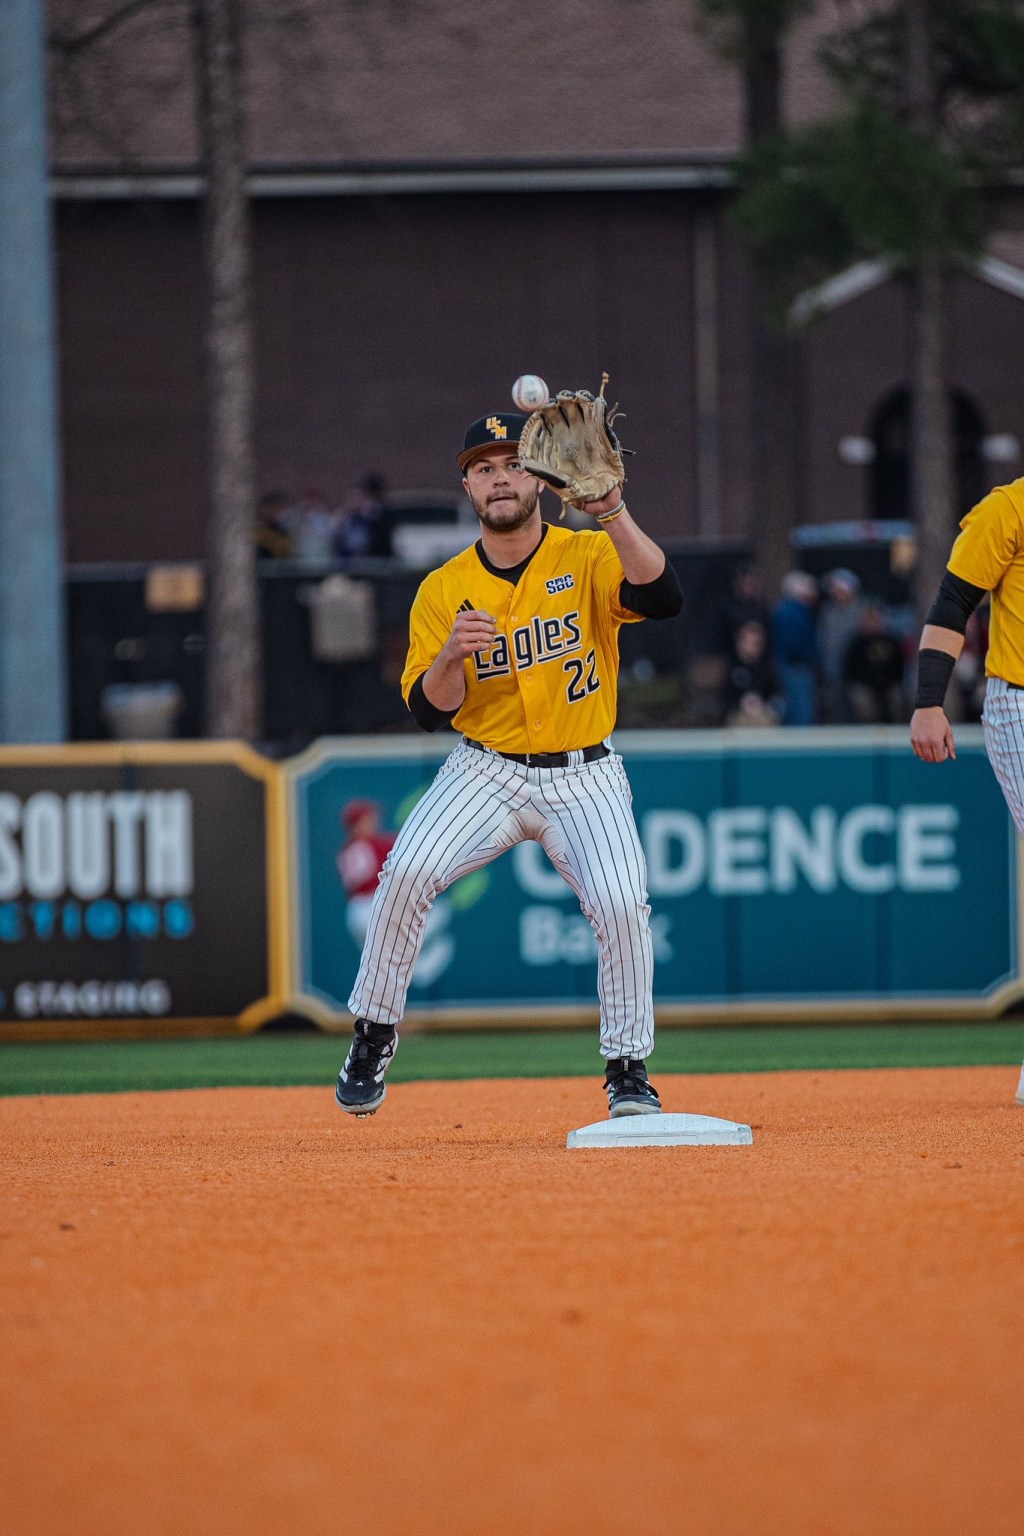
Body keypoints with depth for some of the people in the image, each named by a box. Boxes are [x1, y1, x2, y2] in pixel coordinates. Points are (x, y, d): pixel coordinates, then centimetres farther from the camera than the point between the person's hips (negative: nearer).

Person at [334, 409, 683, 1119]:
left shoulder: (588, 558, -5)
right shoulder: (444, 589, 0)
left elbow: (664, 598, -25)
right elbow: (429, 710, -5)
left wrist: (614, 514, -37)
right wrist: (453, 653, -26)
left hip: (585, 778, -1)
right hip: (485, 773, 1)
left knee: (623, 905, -22)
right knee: (408, 872, -23)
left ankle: (628, 1069, -2)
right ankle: (375, 1033, -3)